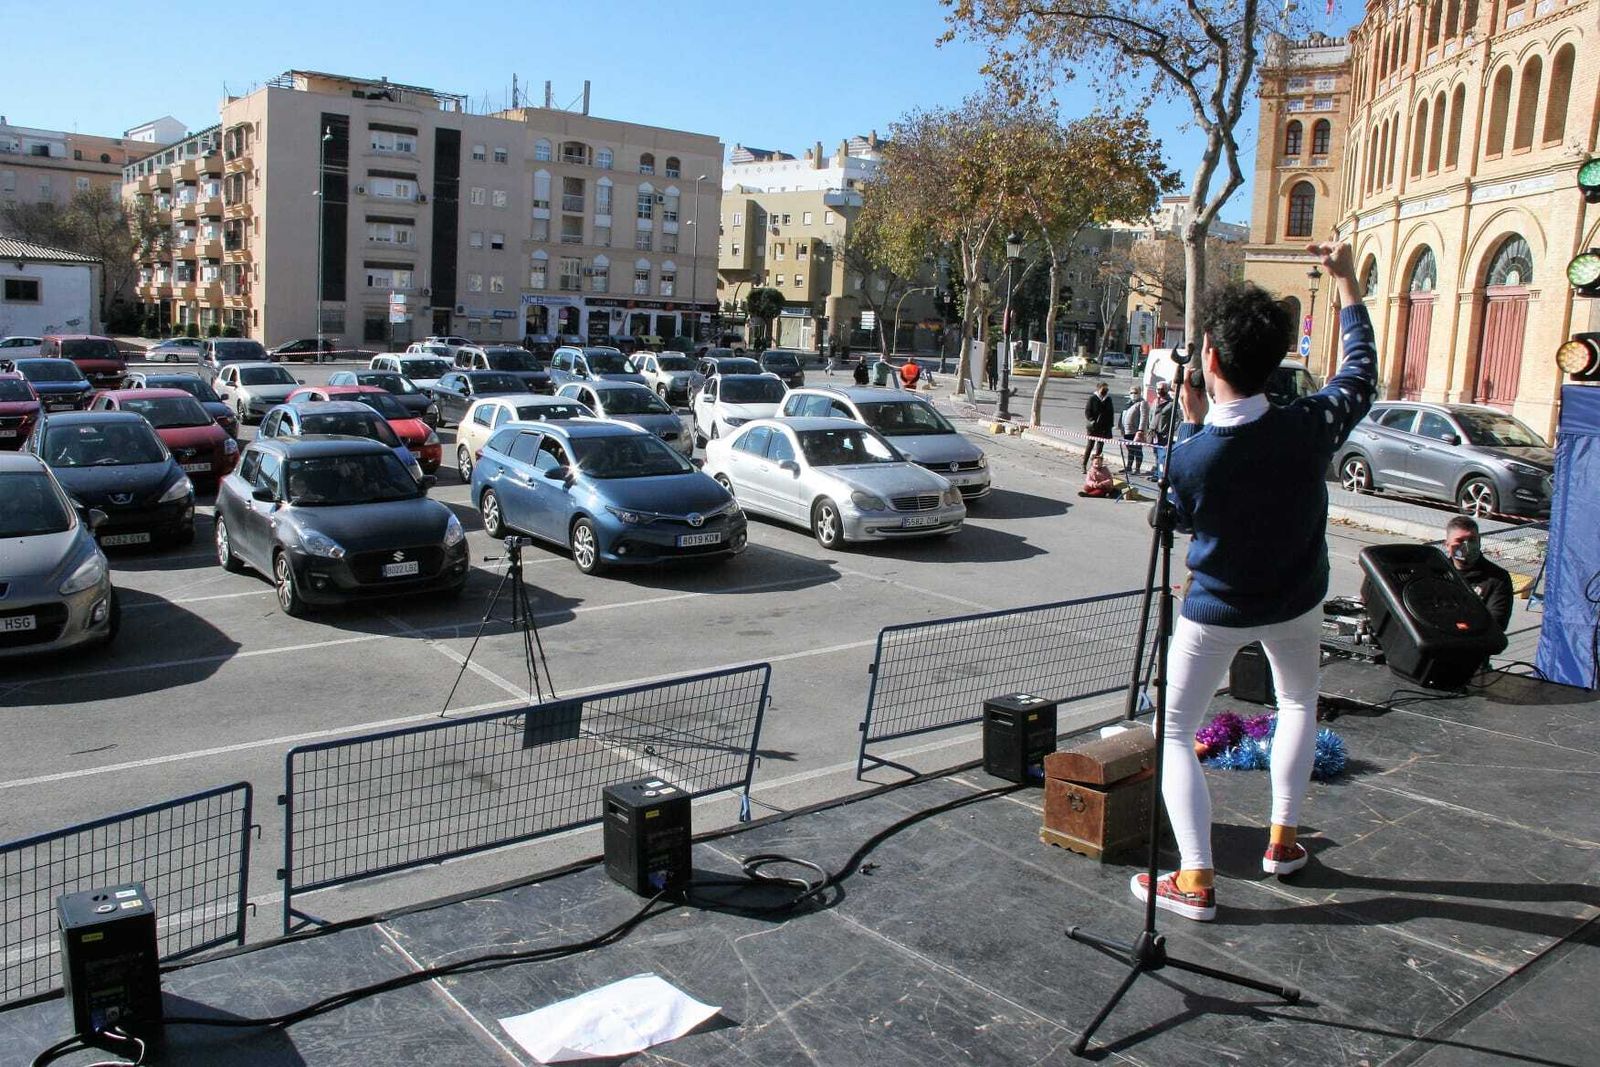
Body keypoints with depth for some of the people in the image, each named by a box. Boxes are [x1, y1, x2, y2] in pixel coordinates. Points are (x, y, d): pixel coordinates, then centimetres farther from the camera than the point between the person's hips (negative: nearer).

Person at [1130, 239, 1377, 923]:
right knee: (1299, 701, 31)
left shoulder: (1188, 457, -28)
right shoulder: (1310, 428, -22)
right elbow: (1361, 373, 1)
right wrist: (1347, 284, 9)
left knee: (1174, 734, 9)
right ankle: (1282, 838, 34)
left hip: (1216, 612, -3)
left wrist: (1195, 425, -3)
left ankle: (1195, 879, 2)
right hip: (1295, 603, 4)